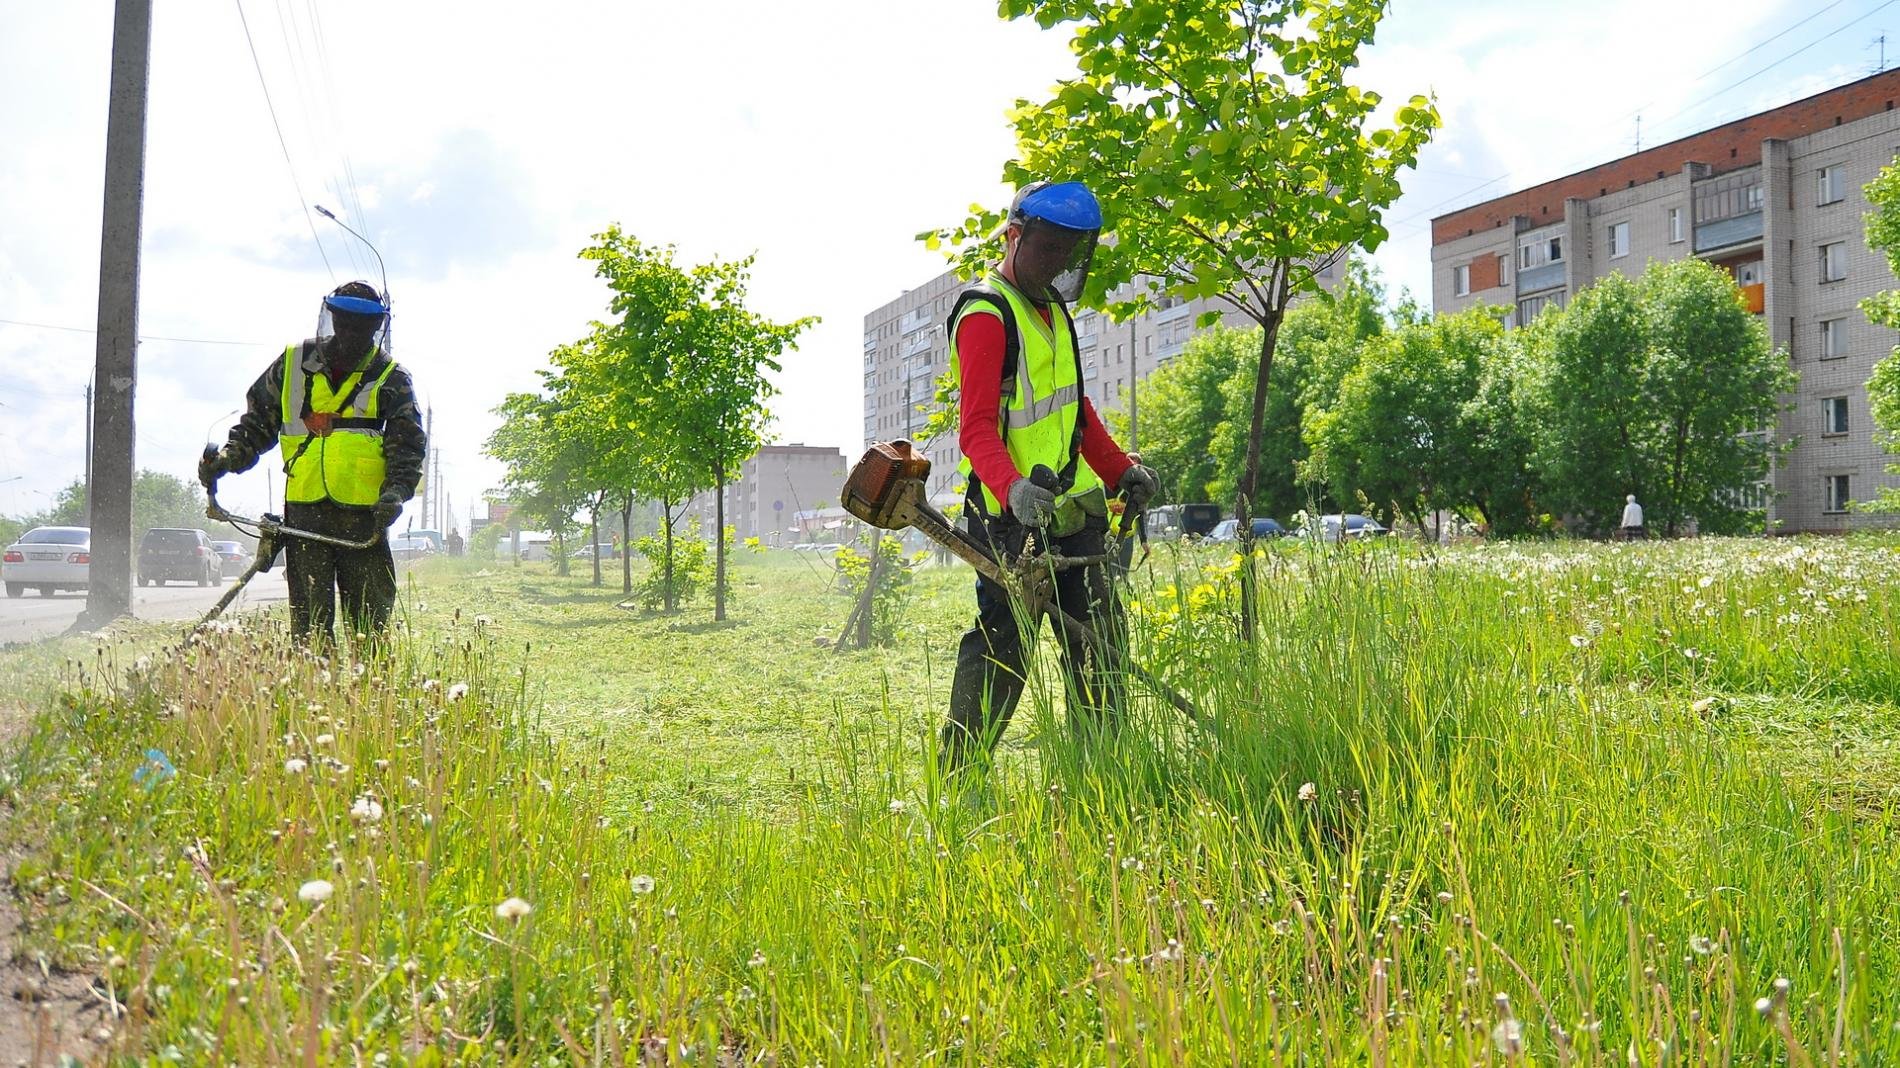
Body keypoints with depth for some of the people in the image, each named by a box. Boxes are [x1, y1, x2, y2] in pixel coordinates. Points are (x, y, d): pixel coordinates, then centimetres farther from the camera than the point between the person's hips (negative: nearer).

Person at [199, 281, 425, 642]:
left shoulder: (391, 380, 7)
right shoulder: (292, 365, 12)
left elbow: (408, 446, 0)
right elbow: (257, 424, 19)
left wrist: (396, 491, -18)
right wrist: (226, 458, 1)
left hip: (364, 516, -1)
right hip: (304, 510, 1)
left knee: (370, 623, -1)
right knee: (309, 621, 0)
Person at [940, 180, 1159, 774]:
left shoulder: (1050, 310, 19)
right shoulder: (986, 314, -11)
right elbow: (976, 429, -22)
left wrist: (1120, 469, 27)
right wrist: (1013, 487, -38)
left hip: (1071, 511, 10)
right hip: (1016, 518, -9)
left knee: (1101, 648, 12)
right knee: (1003, 649, -8)